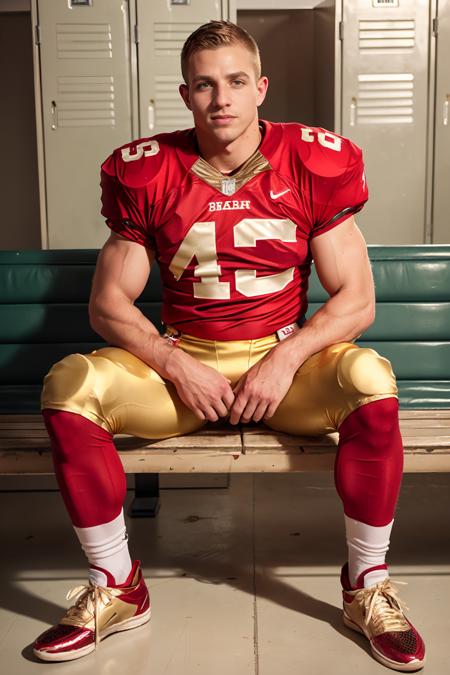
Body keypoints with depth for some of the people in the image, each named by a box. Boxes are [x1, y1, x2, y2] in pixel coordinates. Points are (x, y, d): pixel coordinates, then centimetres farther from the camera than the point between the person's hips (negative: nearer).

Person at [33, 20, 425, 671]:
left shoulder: (312, 164, -3)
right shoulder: (147, 174, -2)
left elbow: (355, 300, -4)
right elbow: (108, 303, -1)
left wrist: (285, 360, -19)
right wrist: (177, 366, -16)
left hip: (285, 359, 0)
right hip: (181, 361, 1)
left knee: (370, 380, -32)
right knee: (68, 385, -24)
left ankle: (368, 586, -8)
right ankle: (117, 590, -6)